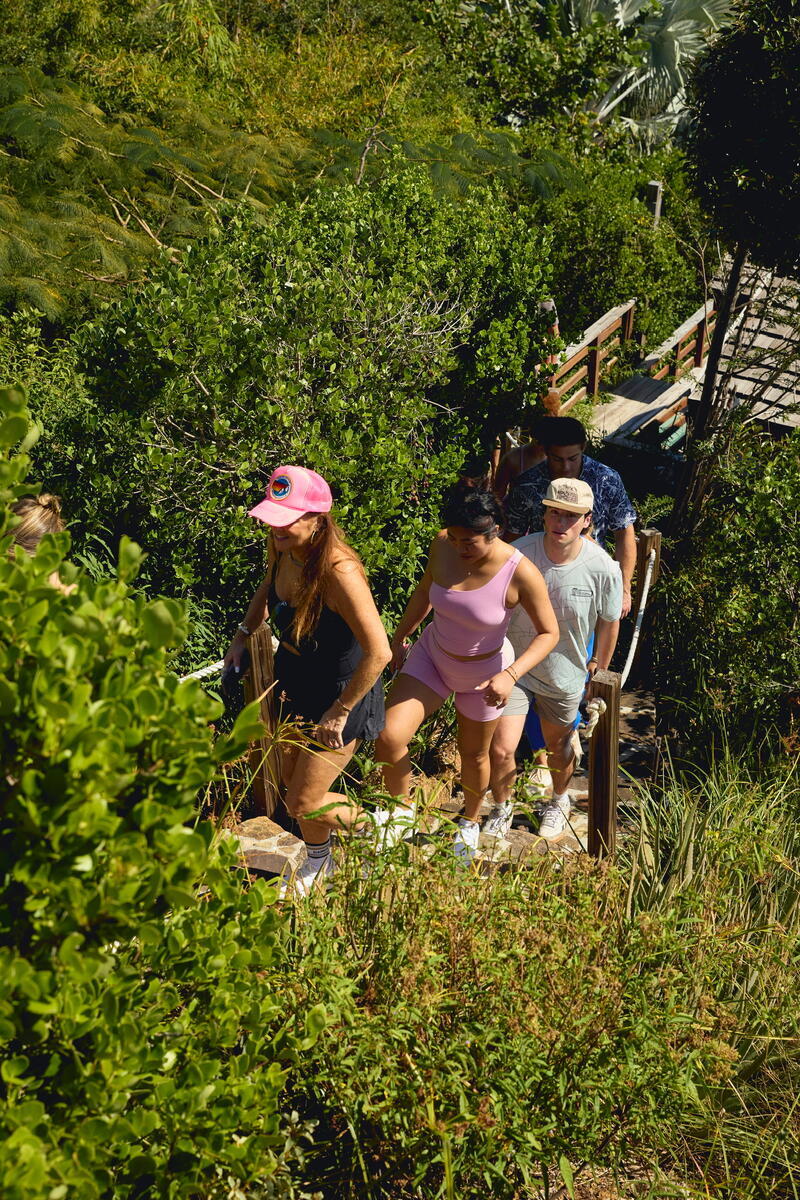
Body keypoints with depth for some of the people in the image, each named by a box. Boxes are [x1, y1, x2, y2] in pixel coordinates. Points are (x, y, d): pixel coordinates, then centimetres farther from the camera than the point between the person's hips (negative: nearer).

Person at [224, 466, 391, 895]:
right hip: (294, 683, 8)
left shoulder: (338, 571, -35)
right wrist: (243, 634, 7)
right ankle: (318, 865, 48)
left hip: (341, 693, -7)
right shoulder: (283, 548, -11)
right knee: (295, 785, 21)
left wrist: (340, 713, -25)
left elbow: (378, 653, -34)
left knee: (303, 804, 1)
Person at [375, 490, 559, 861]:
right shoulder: (442, 545, -18)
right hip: (431, 657, 3)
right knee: (389, 737, -12)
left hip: (484, 674, -3)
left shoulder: (520, 574, -30)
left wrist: (510, 675, -36)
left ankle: (470, 821, 49)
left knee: (473, 754, 18)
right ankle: (402, 809, 17)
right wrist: (399, 638, 12)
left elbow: (548, 633, -20)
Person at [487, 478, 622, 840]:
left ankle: (559, 802, 54)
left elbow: (609, 622, -2)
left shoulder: (603, 569, -21)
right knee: (501, 749, -4)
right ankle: (502, 808, 28)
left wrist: (600, 667, 11)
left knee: (559, 746, 21)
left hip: (565, 674, 1)